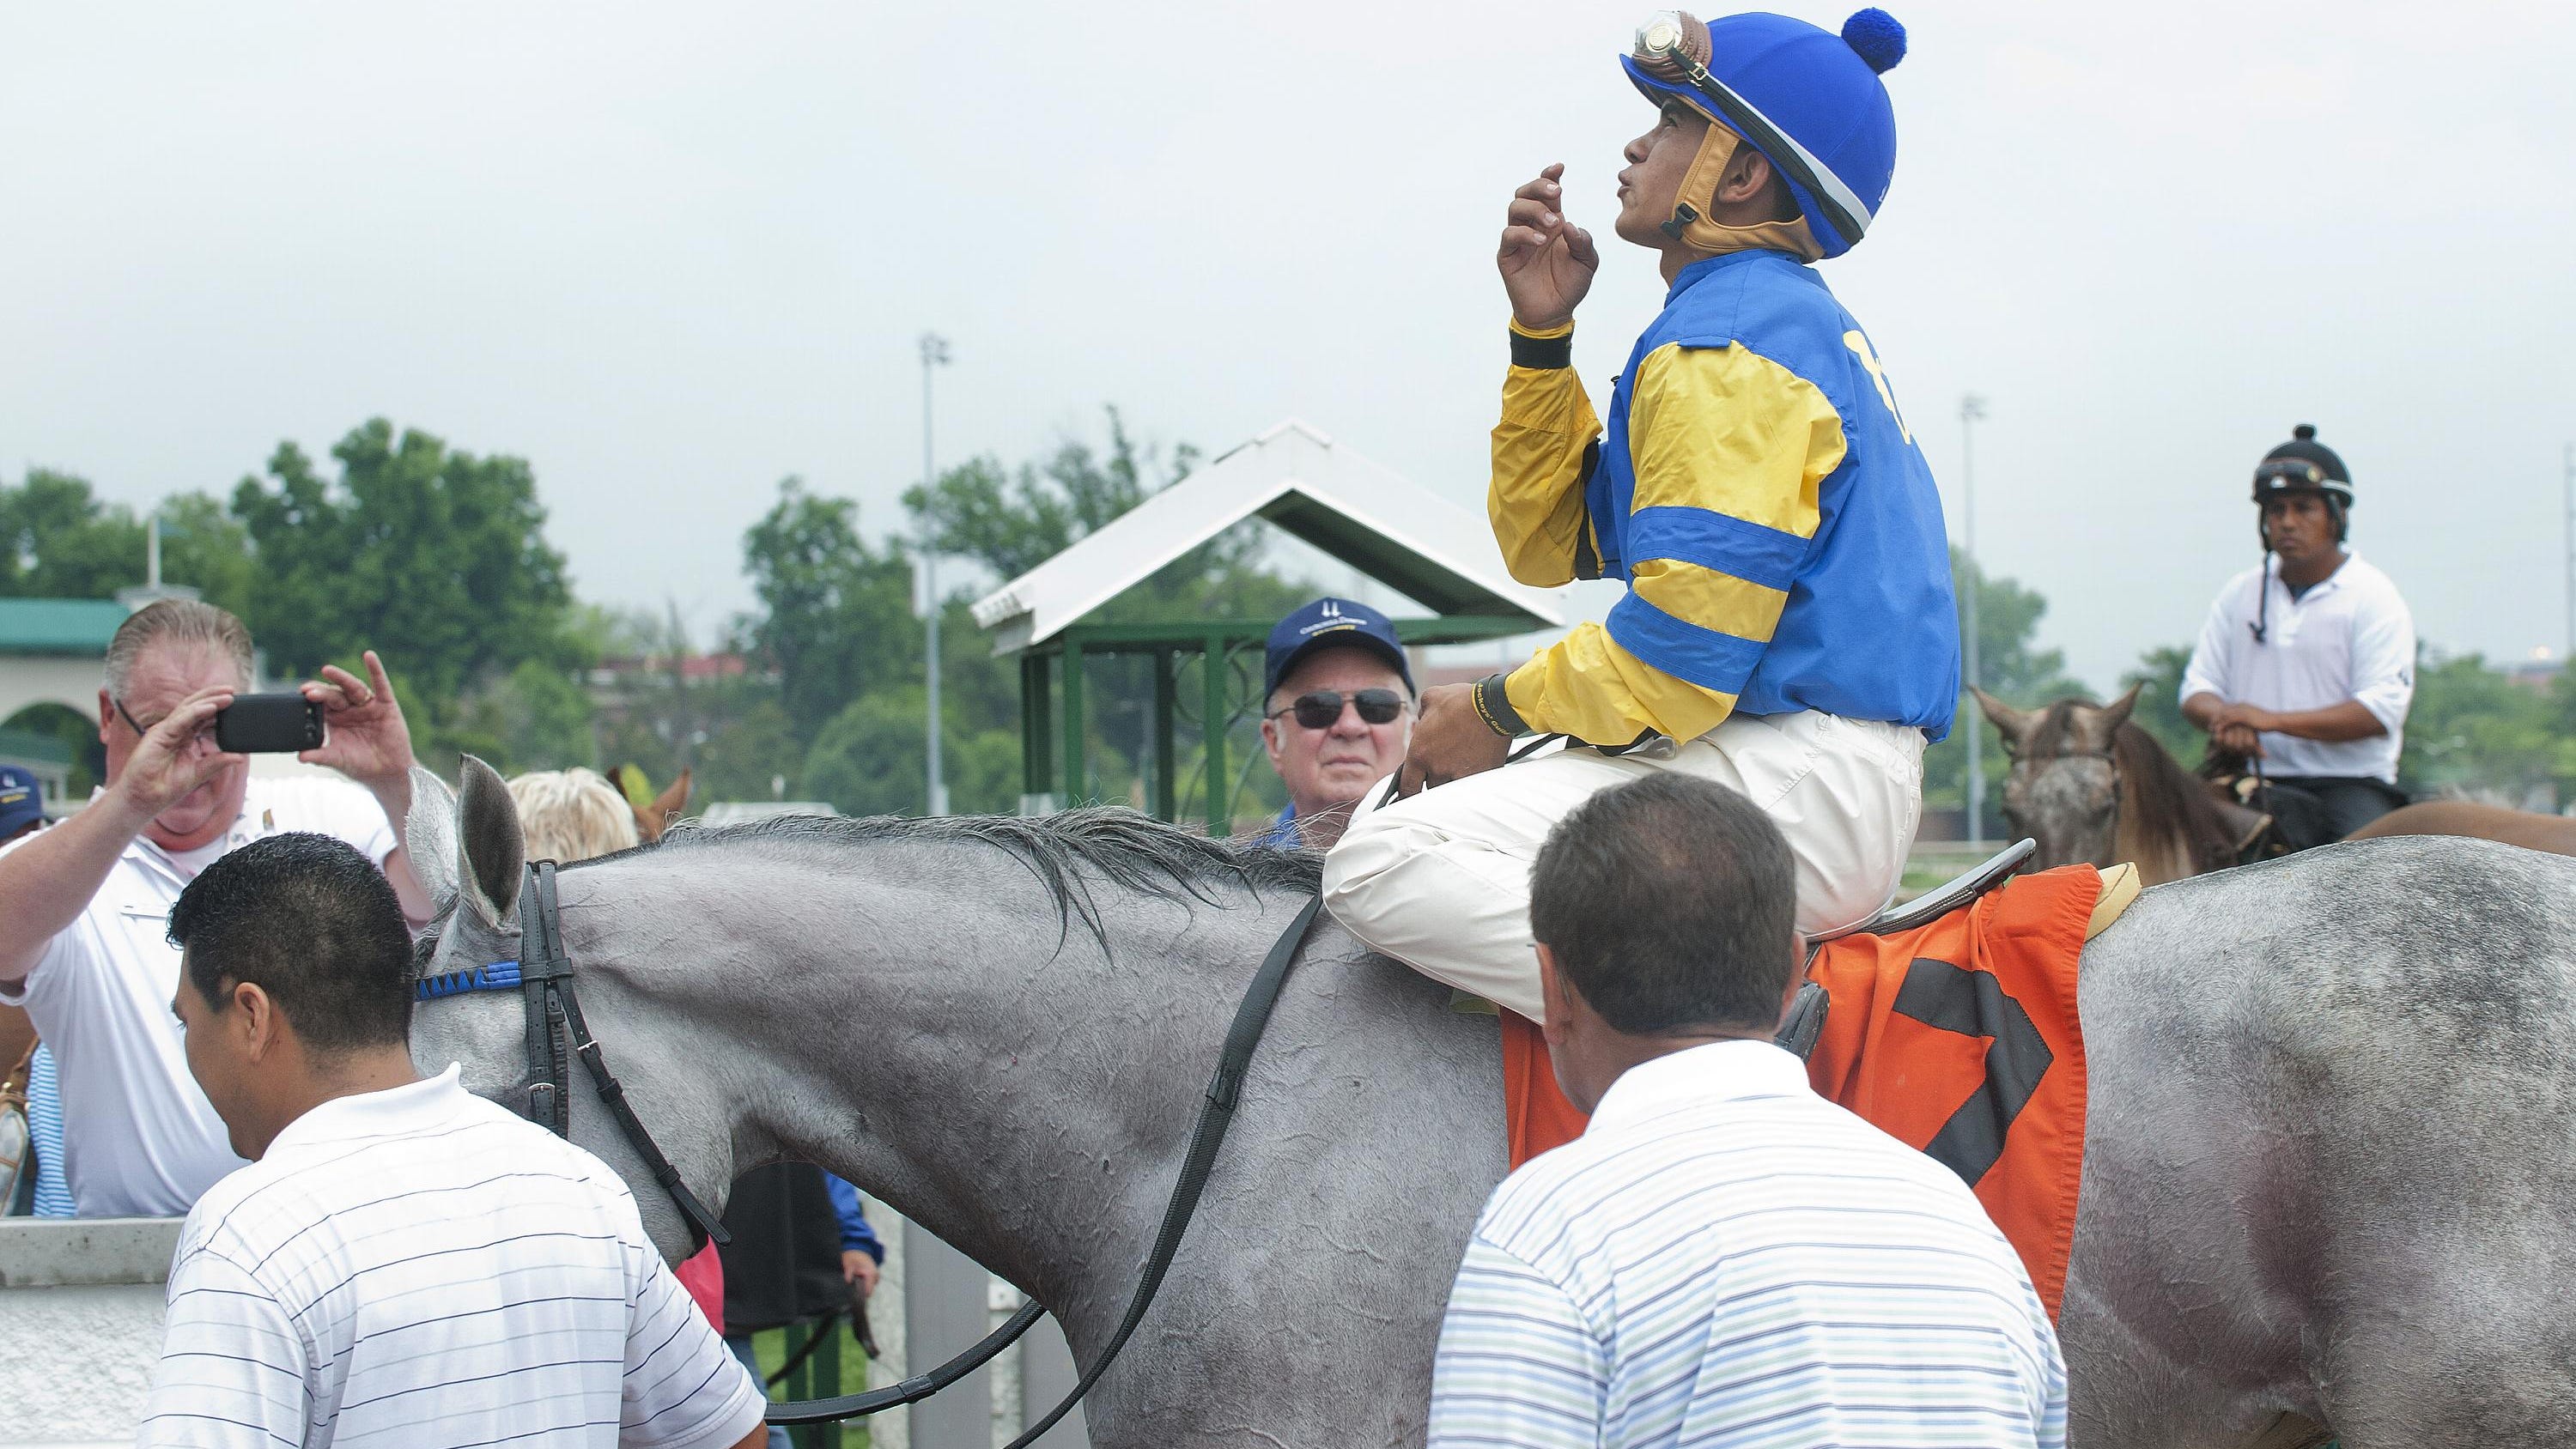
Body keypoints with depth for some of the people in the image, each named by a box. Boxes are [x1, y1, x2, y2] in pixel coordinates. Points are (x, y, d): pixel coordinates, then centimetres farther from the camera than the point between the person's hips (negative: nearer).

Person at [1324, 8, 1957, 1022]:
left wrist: (1498, 711, -5)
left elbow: (1679, 657, -20)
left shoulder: (1725, 338, -12)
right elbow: (1548, 545, 23)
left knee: (1379, 863, -21)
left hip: (1797, 786, -11)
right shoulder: (1780, 319, 21)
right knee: (1414, 806, 22)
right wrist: (1541, 333, 12)